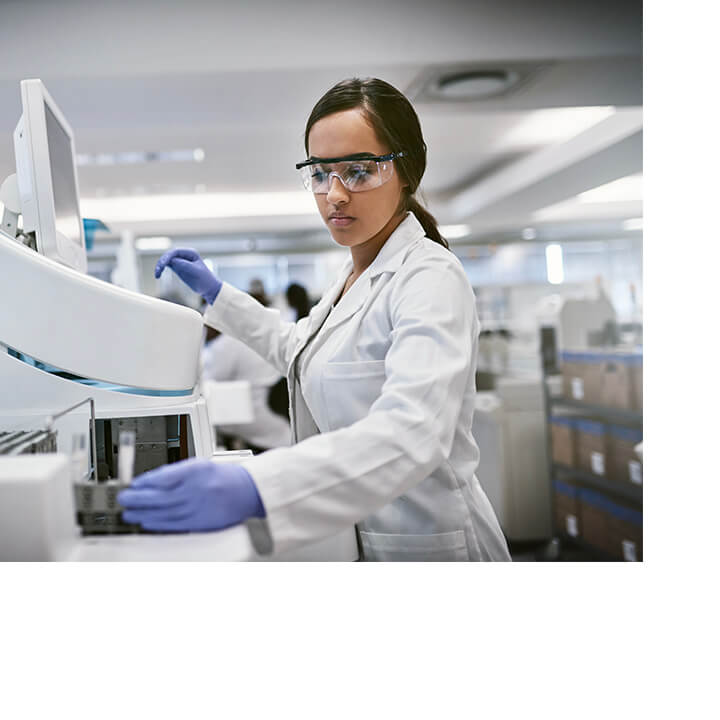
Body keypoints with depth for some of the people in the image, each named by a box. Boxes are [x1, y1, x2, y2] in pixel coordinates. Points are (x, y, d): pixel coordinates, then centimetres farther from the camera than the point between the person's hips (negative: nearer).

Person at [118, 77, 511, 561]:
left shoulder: (431, 278, -20)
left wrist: (250, 489, -49)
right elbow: (303, 351, 27)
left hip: (423, 544, -8)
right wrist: (217, 294, 20)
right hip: (354, 534, 8)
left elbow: (410, 432, -36)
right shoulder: (358, 272, 9)